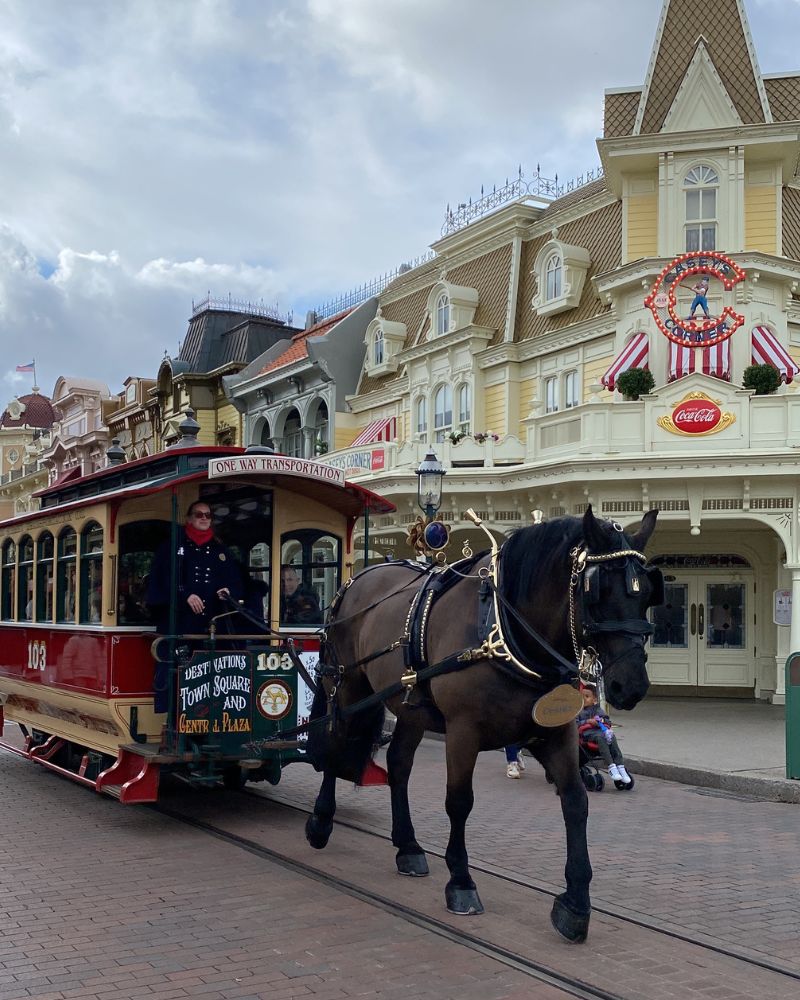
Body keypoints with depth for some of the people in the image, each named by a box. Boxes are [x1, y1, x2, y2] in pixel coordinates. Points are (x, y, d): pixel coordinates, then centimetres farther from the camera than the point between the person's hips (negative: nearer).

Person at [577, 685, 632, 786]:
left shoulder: (598, 709, 24)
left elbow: (608, 722, 22)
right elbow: (575, 724, 0)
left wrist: (602, 720, 0)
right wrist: (588, 721, -9)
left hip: (601, 729, 4)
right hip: (588, 733, -4)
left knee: (612, 738, -28)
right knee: (600, 738, -36)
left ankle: (620, 767, -33)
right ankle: (611, 767, -43)